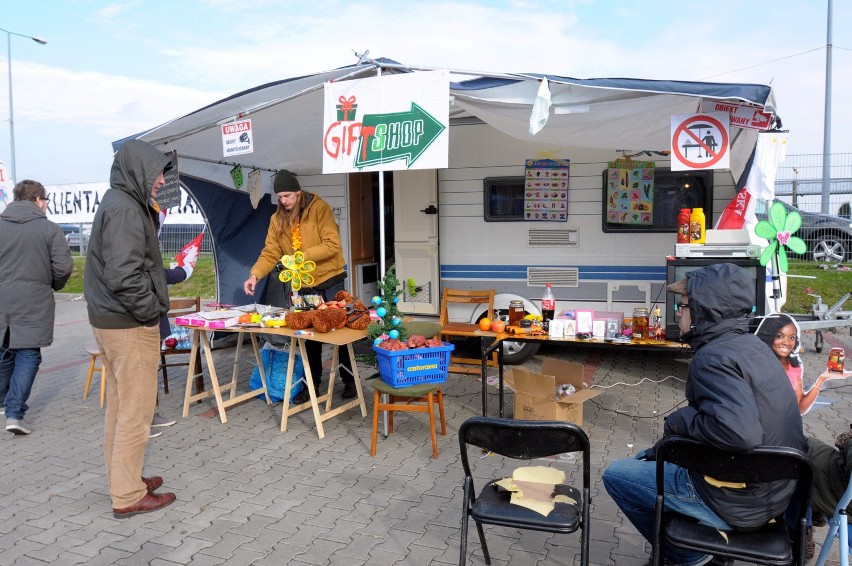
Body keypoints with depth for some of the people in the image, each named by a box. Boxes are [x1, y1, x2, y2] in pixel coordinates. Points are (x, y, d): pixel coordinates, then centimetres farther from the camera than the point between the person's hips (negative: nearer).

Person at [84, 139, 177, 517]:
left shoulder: (116, 203, 14)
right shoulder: (125, 209, -17)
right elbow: (123, 275, -27)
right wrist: (152, 312, -16)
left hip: (108, 320, 10)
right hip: (130, 325, -10)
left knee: (119, 406, 17)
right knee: (136, 411, -1)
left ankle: (123, 478, 30)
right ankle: (128, 496, 10)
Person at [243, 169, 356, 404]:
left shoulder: (319, 208, -13)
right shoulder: (277, 219, 2)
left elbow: (332, 245, -19)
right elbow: (270, 253, -2)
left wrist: (303, 255, -27)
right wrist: (255, 275, -18)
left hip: (330, 281, -4)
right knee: (309, 336, 10)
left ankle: (349, 380, 19)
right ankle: (313, 383, 22)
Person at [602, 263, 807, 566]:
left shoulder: (714, 358, -25)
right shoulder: (748, 344, 5)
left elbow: (739, 432, -39)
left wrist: (678, 420, -21)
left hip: (740, 504, -9)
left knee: (615, 475, 3)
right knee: (650, 458, 25)